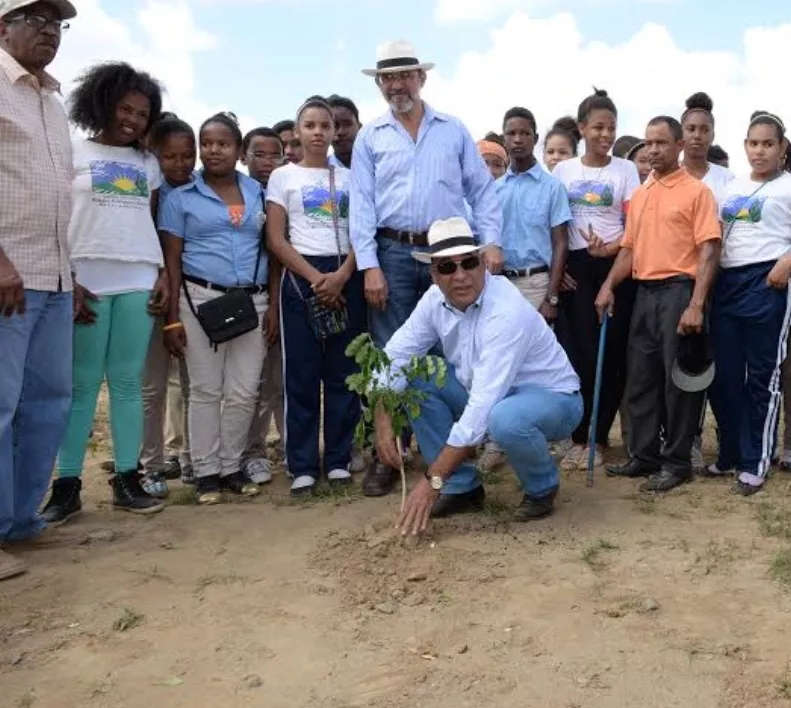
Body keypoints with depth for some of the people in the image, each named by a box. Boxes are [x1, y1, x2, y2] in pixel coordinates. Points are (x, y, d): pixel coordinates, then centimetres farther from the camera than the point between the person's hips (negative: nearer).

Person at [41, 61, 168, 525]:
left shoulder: (149, 163, 19)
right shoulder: (74, 152, 7)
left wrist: (164, 275, 5)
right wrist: (66, 280, -8)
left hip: (139, 282, 3)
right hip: (87, 280, -3)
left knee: (128, 381, 1)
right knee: (81, 383, -4)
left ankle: (127, 479, 5)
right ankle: (67, 485, 0)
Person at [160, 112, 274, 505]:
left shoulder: (258, 193, 11)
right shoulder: (181, 197, 4)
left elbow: (271, 249, 11)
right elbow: (172, 260, 1)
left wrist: (273, 304, 2)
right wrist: (173, 317, -6)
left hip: (252, 301, 2)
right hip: (201, 299, -2)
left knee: (244, 392, 3)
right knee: (206, 390, 3)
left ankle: (232, 467, 17)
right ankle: (206, 471, 12)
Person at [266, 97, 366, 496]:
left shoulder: (349, 178, 13)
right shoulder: (283, 176, 8)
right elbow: (276, 240, 0)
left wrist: (342, 275, -12)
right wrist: (315, 277, -12)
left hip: (346, 276, 2)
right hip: (302, 278, -2)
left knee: (343, 372, 3)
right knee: (301, 373, -2)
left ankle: (338, 459, 11)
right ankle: (302, 465, 5)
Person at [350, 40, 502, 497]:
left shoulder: (454, 130, 10)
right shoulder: (370, 138, 8)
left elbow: (481, 190, 8)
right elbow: (362, 204, 1)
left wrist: (492, 243, -4)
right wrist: (370, 266, -9)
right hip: (394, 253, 0)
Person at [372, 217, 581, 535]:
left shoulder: (506, 312, -32)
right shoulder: (435, 300, -10)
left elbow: (482, 408, -36)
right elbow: (394, 356, -4)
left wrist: (432, 481, -36)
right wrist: (383, 422, -21)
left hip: (551, 399, -6)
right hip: (484, 392, 7)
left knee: (506, 418, -39)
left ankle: (542, 488, -4)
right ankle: (462, 487, 1)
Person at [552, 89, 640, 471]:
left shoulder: (625, 170, 4)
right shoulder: (563, 170, 9)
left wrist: (609, 248, -20)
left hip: (615, 266, -1)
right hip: (575, 267, 1)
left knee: (612, 353, 0)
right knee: (581, 351, -3)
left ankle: (597, 437, 11)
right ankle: (580, 438, 7)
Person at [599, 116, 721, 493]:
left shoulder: (696, 191, -4)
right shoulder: (639, 195, 16)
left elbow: (709, 250, -11)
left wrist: (696, 304, -19)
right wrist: (609, 286, 2)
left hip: (679, 291, -6)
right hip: (644, 292, 7)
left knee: (677, 379, -1)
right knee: (641, 378, 10)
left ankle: (677, 462, 9)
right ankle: (644, 455, 20)